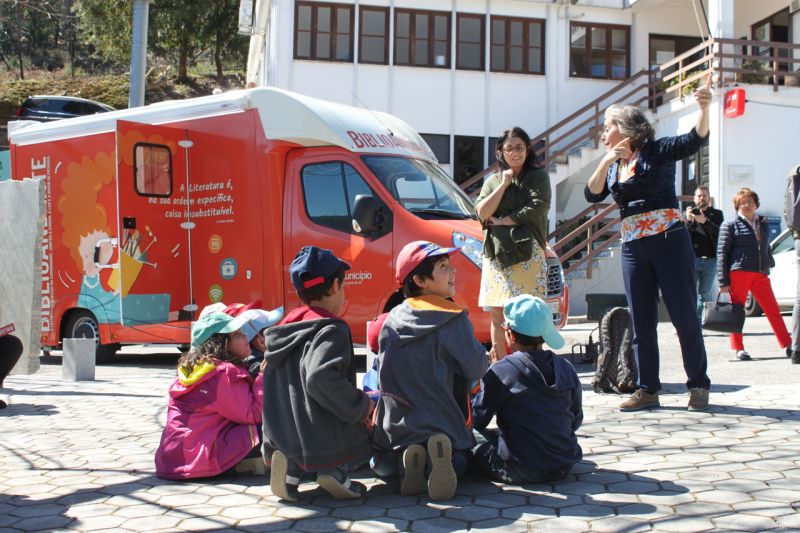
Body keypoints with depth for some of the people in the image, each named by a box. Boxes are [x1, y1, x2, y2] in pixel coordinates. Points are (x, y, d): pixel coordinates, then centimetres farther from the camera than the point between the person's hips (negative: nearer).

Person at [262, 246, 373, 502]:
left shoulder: (285, 329, 11)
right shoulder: (332, 330, -14)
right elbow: (320, 377, -31)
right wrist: (361, 406, -19)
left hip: (282, 438, 6)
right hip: (325, 440, -6)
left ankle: (293, 468, 1)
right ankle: (336, 471, -8)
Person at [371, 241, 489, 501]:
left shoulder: (392, 319, 3)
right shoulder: (453, 320, -12)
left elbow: (383, 373, 11)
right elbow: (476, 369, -8)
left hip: (393, 429, 4)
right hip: (441, 427, -3)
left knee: (381, 465, 28)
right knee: (459, 462, 21)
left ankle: (405, 461, -8)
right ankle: (439, 456, -15)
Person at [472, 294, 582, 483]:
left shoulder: (501, 371, -13)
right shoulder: (566, 368, 2)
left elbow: (478, 419, -5)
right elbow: (576, 420, 11)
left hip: (520, 470, -5)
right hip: (563, 467, 6)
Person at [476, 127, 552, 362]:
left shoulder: (538, 177, 9)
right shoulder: (493, 181, 20)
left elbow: (536, 209, -7)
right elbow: (482, 212, 4)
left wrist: (501, 221, -3)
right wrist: (504, 184, 1)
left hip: (527, 253, -4)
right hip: (495, 254, 4)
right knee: (497, 313, 0)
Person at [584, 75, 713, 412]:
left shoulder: (656, 151, -1)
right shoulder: (613, 166, 16)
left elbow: (695, 140, -15)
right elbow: (592, 195, 4)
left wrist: (704, 109, -33)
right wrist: (606, 161, -8)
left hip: (668, 240, -6)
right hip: (632, 247, 6)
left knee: (684, 315, -3)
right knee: (641, 322, 5)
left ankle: (698, 385, 8)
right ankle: (647, 389, 11)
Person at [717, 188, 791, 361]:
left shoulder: (763, 223, 19)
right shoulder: (730, 225, 3)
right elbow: (722, 253, -2)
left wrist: (769, 265, 16)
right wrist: (723, 281, -8)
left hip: (761, 275, 4)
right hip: (739, 272, -4)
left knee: (773, 310, 2)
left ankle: (787, 346, 7)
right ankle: (738, 348, 8)